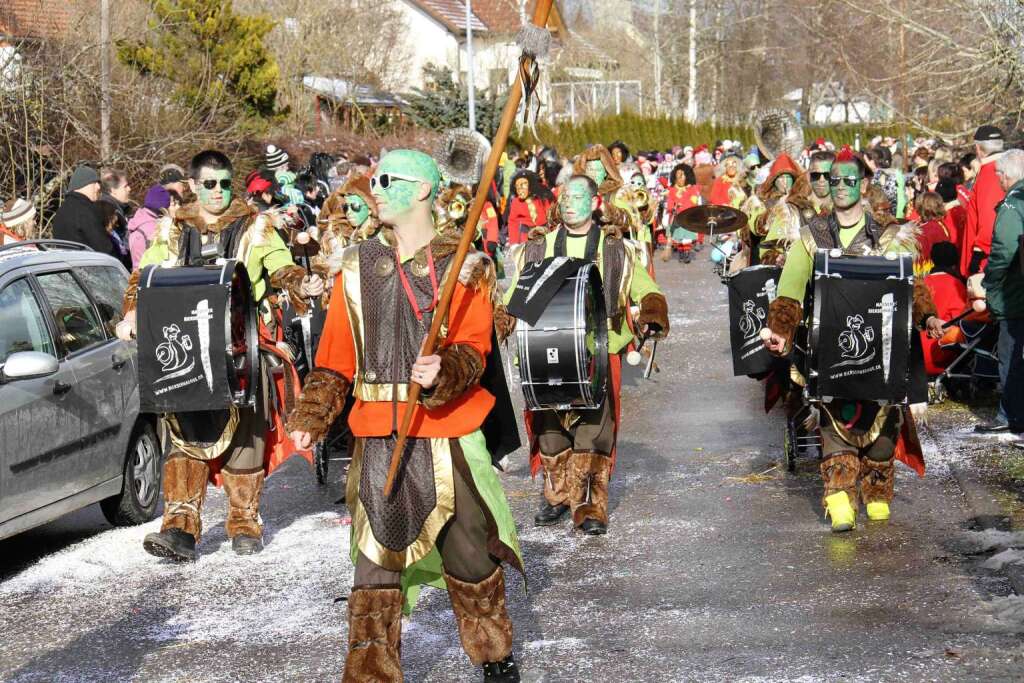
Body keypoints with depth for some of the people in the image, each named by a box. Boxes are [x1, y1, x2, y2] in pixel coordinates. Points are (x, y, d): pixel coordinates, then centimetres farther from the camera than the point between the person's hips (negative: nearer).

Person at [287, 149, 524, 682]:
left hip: (448, 434, -2)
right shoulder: (358, 268, 9)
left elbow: (473, 351, -10)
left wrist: (444, 371, -30)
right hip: (377, 438, 3)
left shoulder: (463, 267, -1)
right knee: (375, 557, 2)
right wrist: (311, 416, 1)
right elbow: (335, 357, 10)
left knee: (468, 552, 6)